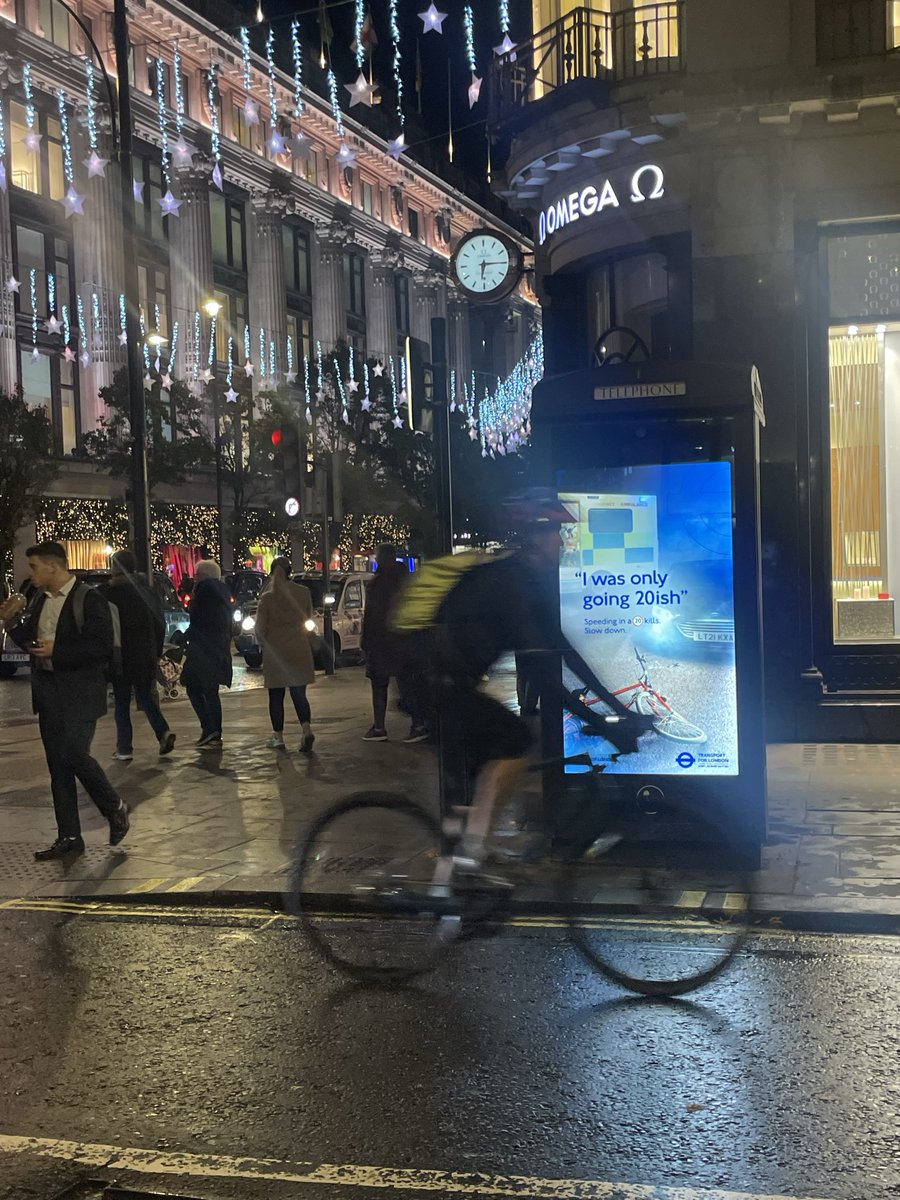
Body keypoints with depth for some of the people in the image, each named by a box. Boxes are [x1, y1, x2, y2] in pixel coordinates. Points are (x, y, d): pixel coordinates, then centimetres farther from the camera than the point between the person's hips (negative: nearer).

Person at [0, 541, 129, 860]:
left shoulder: (89, 599, -11)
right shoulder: (39, 599, 10)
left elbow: (102, 645, -18)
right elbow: (30, 641, 17)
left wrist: (57, 651, -19)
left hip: (79, 692, -7)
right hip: (48, 693, 7)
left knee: (73, 754, -16)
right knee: (57, 765, 8)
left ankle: (115, 807, 9)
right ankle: (69, 838, 15)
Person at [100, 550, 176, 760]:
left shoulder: (108, 593, -11)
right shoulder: (145, 591, 5)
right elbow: (160, 625, 8)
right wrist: (156, 653, 15)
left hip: (121, 656, -4)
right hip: (146, 656, 4)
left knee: (122, 702, 5)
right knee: (145, 697, 15)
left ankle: (124, 749, 5)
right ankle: (163, 732, -5)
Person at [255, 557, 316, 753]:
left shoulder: (268, 597, -11)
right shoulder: (303, 593, -2)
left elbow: (260, 627, -6)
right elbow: (308, 621, 8)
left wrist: (264, 644, 11)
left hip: (275, 651, -2)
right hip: (299, 650, 2)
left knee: (276, 696, 9)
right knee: (299, 694, 6)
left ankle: (278, 737, 13)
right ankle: (306, 729, -14)